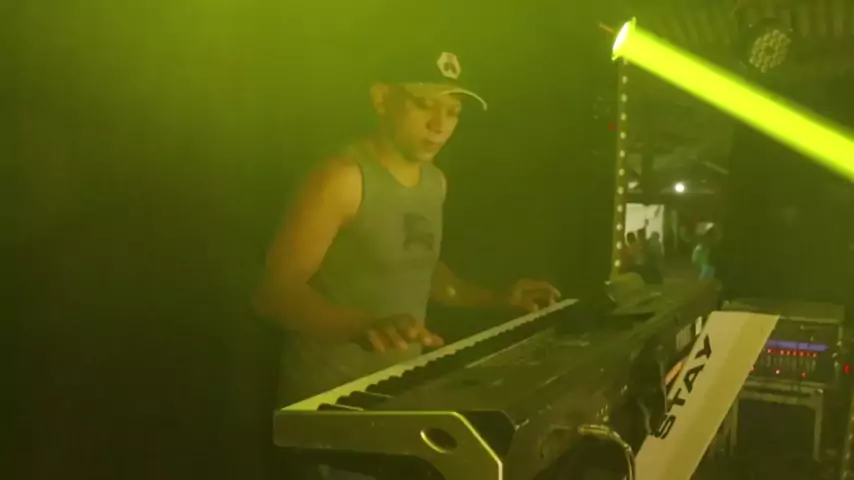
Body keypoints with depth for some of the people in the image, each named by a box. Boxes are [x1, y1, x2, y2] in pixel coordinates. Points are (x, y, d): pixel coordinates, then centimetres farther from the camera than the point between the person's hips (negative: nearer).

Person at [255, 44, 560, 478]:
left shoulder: (435, 182, 8)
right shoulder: (343, 178, -17)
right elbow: (276, 292, -23)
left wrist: (495, 299, 10)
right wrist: (364, 327, -39)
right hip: (330, 397, -7)